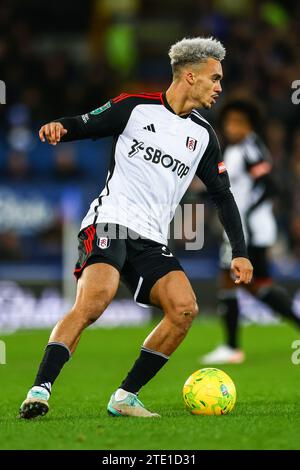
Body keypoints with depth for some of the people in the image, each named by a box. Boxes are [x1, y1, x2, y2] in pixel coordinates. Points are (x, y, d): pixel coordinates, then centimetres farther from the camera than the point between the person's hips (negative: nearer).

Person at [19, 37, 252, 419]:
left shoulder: (203, 136, 16)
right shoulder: (136, 107, 3)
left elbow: (223, 196, 20)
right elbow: (83, 126, 3)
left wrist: (239, 252, 12)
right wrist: (58, 127, -21)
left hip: (152, 241, 6)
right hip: (109, 222, -5)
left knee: (185, 308, -16)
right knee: (94, 300, -29)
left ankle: (125, 398, -6)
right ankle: (39, 390, -31)